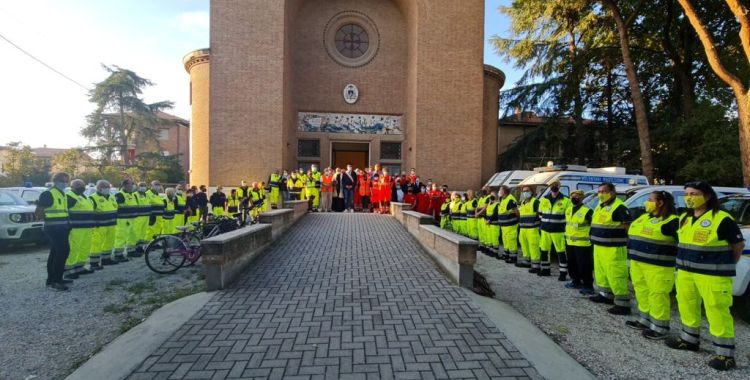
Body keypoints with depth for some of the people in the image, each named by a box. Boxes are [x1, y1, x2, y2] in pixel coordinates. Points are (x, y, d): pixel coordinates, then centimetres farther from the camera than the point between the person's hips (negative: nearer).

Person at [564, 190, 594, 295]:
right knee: (572, 264, 16)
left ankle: (588, 286, 8)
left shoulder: (587, 211, -12)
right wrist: (566, 239, 22)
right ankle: (576, 282, 30)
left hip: (583, 244, -8)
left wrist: (591, 240, -15)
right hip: (570, 243, 8)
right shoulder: (568, 211, 13)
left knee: (584, 266, -2)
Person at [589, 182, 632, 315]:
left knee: (616, 275, -8)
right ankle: (606, 294, 34)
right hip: (599, 246, 10)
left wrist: (617, 236, -16)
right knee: (601, 272, 20)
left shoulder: (619, 207, -15)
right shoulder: (600, 206, 14)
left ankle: (623, 303, -1)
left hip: (613, 248, -10)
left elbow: (627, 226, -19)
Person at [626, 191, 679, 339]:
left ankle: (660, 328, 11)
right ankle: (644, 320, 32)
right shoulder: (643, 217, 14)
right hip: (637, 263, 9)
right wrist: (632, 253, 20)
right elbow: (633, 234, 23)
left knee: (657, 296, -1)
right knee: (642, 292, 18)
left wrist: (675, 258, -16)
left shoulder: (672, 221, -12)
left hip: (657, 266, -9)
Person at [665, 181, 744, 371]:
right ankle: (690, 339, 34)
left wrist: (726, 266, 1)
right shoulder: (684, 218, 8)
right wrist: (685, 263, 12)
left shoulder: (722, 219, -12)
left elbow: (739, 245, -5)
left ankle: (725, 354, 11)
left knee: (717, 312, -1)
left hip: (712, 275, -7)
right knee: (687, 307, 18)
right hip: (686, 272, 7)